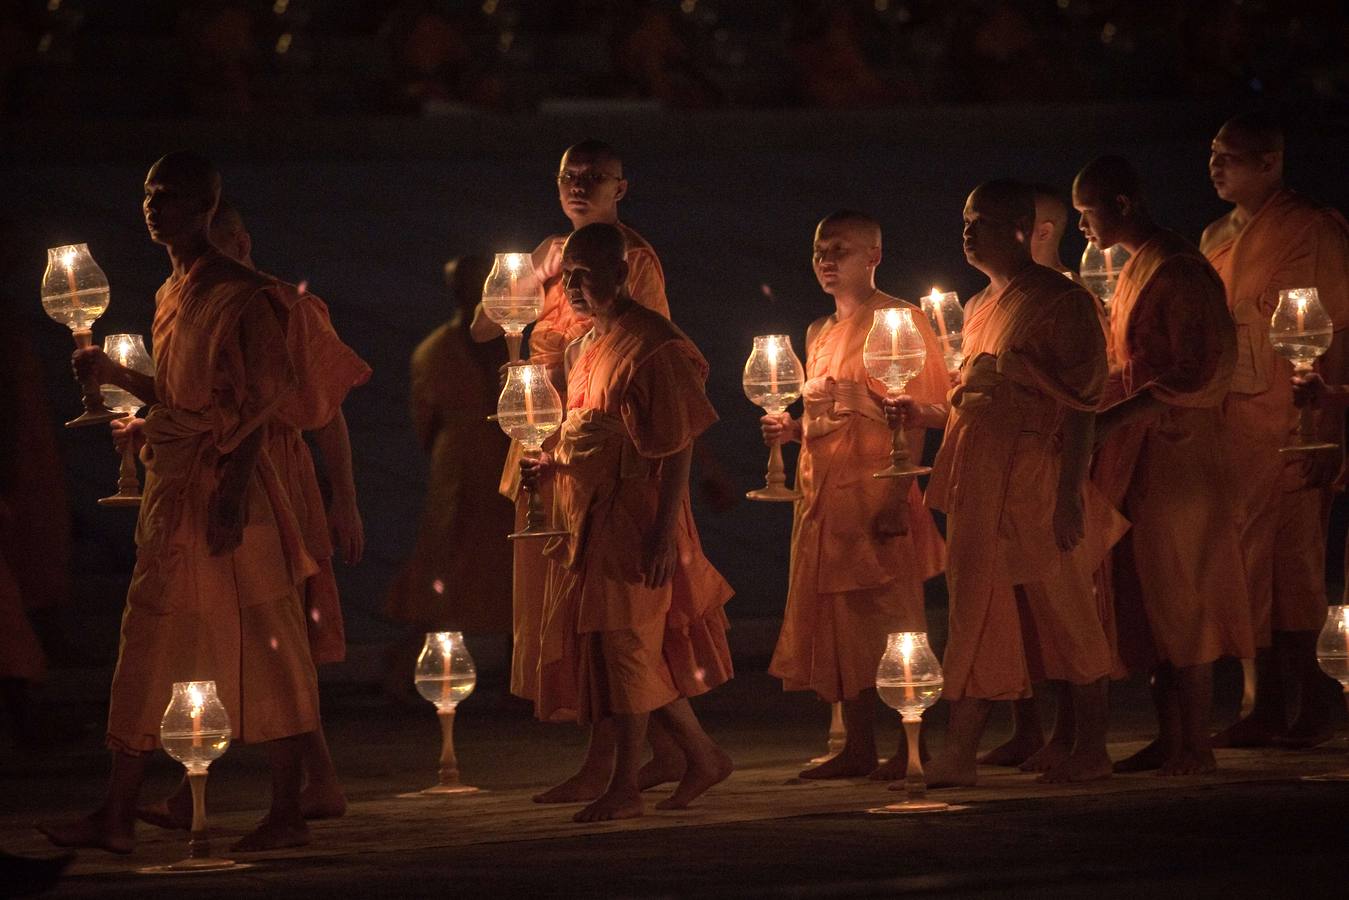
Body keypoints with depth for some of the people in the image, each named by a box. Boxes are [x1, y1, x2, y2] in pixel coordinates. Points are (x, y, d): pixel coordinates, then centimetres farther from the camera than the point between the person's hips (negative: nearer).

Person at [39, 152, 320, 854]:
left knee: (261, 646, -3)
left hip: (223, 482, -9)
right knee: (148, 643, 7)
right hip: (173, 486, 9)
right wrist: (115, 375, 12)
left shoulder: (237, 294, -11)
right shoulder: (171, 294, 16)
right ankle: (117, 816, 8)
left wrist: (234, 490, -23)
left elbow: (258, 400, -16)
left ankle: (288, 813, 3)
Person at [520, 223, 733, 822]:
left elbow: (678, 446, -16)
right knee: (643, 651, 12)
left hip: (635, 519, -9)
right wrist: (552, 465, 5)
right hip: (589, 519, 9)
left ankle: (625, 786, 2)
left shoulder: (652, 345, -13)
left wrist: (665, 530, -21)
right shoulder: (584, 347, 15)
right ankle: (702, 756, 24)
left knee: (627, 646, -5)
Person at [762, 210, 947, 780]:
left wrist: (895, 496, -22)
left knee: (887, 618, -7)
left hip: (877, 492, -8)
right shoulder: (820, 334, 18)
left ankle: (913, 747, -3)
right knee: (835, 624, 7)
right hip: (823, 491, 8)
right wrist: (792, 429, 6)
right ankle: (858, 748, 12)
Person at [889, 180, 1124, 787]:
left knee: (1061, 613, -1)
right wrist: (924, 416, 9)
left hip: (1037, 481, -8)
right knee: (981, 616, 6)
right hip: (982, 482, 8)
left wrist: (1071, 494, -19)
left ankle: (1091, 752, 6)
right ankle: (958, 754, 5)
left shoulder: (1060, 302, -8)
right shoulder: (981, 307, 18)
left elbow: (1081, 405, -13)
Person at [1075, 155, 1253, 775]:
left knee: (1179, 601, -7)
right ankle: (1170, 740, 11)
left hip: (1174, 456, -9)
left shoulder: (1179, 271, -13)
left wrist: (1113, 417, -23)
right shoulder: (1135, 271, 17)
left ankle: (1196, 744, -4)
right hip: (1137, 460, 9)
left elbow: (1194, 374, -20)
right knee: (1148, 605, 8)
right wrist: (1099, 411, 11)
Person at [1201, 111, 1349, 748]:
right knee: (1251, 571, 7)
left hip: (1288, 426, -7)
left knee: (1286, 567, -6)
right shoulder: (1216, 239, 17)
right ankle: (1271, 707, 12)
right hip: (1230, 424, 7)